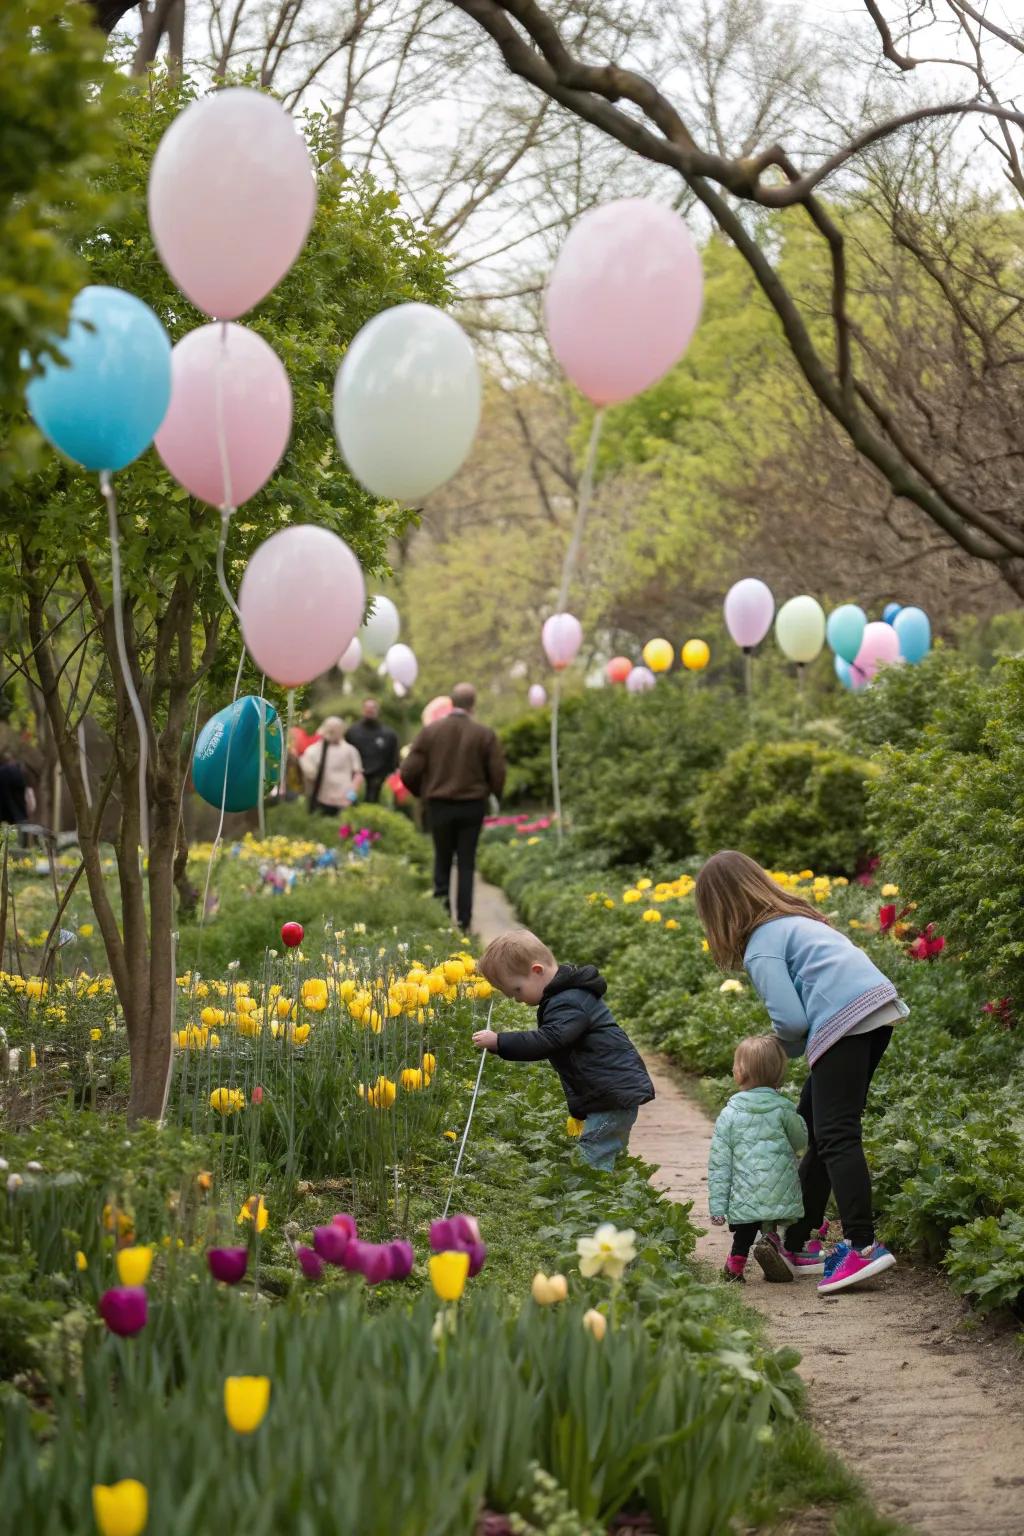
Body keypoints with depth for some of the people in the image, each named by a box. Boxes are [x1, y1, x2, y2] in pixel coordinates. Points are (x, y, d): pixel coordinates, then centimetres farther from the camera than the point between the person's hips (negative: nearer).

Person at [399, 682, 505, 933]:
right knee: (466, 864, 7)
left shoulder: (430, 731, -5)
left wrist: (423, 793, 13)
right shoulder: (485, 735, -6)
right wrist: (487, 792, 15)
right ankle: (463, 921, 4)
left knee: (442, 859, 18)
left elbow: (409, 772, -6)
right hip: (472, 806, 0)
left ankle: (441, 903, 5)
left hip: (439, 806, 0)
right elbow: (498, 775, -6)